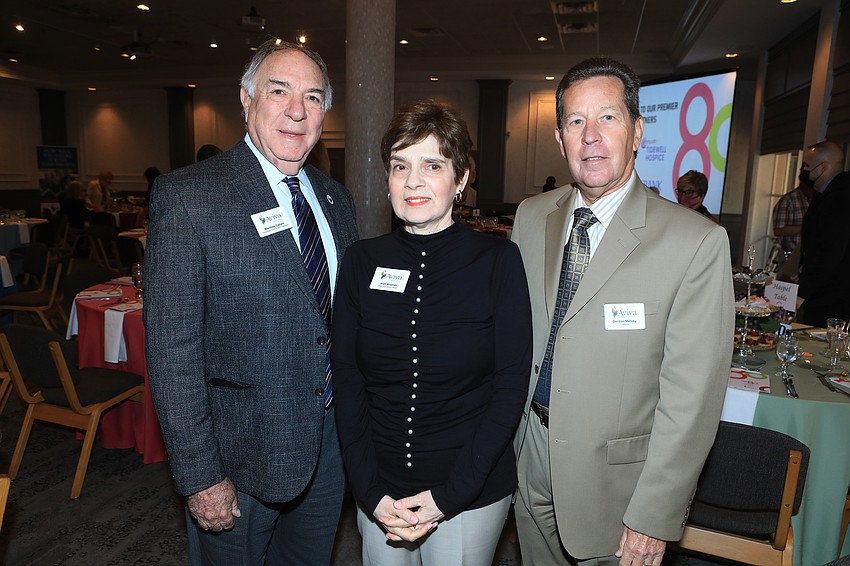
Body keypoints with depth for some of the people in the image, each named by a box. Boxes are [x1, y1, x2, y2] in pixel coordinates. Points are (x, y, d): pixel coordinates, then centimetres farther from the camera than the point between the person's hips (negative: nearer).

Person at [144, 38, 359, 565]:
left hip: (332, 442, 6)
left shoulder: (336, 198, 5)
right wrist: (199, 477, -16)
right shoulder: (186, 195, -15)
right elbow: (172, 348, -17)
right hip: (242, 452, -5)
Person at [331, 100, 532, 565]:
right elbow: (346, 379, -3)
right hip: (378, 490, 2)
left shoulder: (498, 261, -10)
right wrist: (370, 492, -10)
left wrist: (449, 495, -13)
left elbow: (511, 384, -10)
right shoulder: (363, 261, -3)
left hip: (473, 489, -2)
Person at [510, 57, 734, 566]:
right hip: (530, 462, 5)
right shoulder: (531, 217, -2)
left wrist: (654, 519, -14)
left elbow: (691, 397, -16)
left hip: (617, 479, -4)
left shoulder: (698, 243, -18)